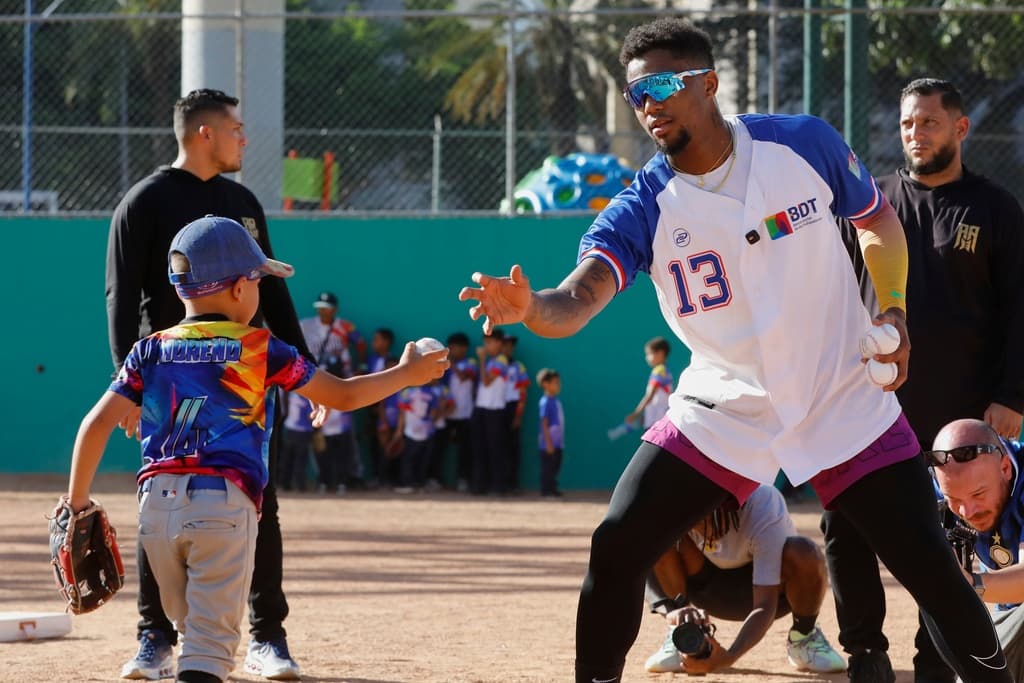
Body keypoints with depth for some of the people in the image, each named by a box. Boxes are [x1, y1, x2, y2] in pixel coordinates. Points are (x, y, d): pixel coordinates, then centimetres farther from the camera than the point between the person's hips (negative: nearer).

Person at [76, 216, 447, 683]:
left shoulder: (151, 351, 11)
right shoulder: (260, 350, 3)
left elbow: (98, 423, 4)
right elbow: (343, 396, 11)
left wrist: (77, 505, 9)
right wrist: (406, 374, 26)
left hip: (157, 503, 4)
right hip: (225, 502, -4)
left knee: (193, 626, 22)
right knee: (212, 643, -6)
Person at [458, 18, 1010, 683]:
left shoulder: (806, 144, -9)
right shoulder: (643, 208, -11)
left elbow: (878, 219, 10)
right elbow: (575, 302, -28)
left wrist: (892, 311, -4)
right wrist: (528, 308, -50)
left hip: (844, 399, -1)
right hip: (722, 413, 1)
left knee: (931, 569, -8)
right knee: (616, 548, -9)